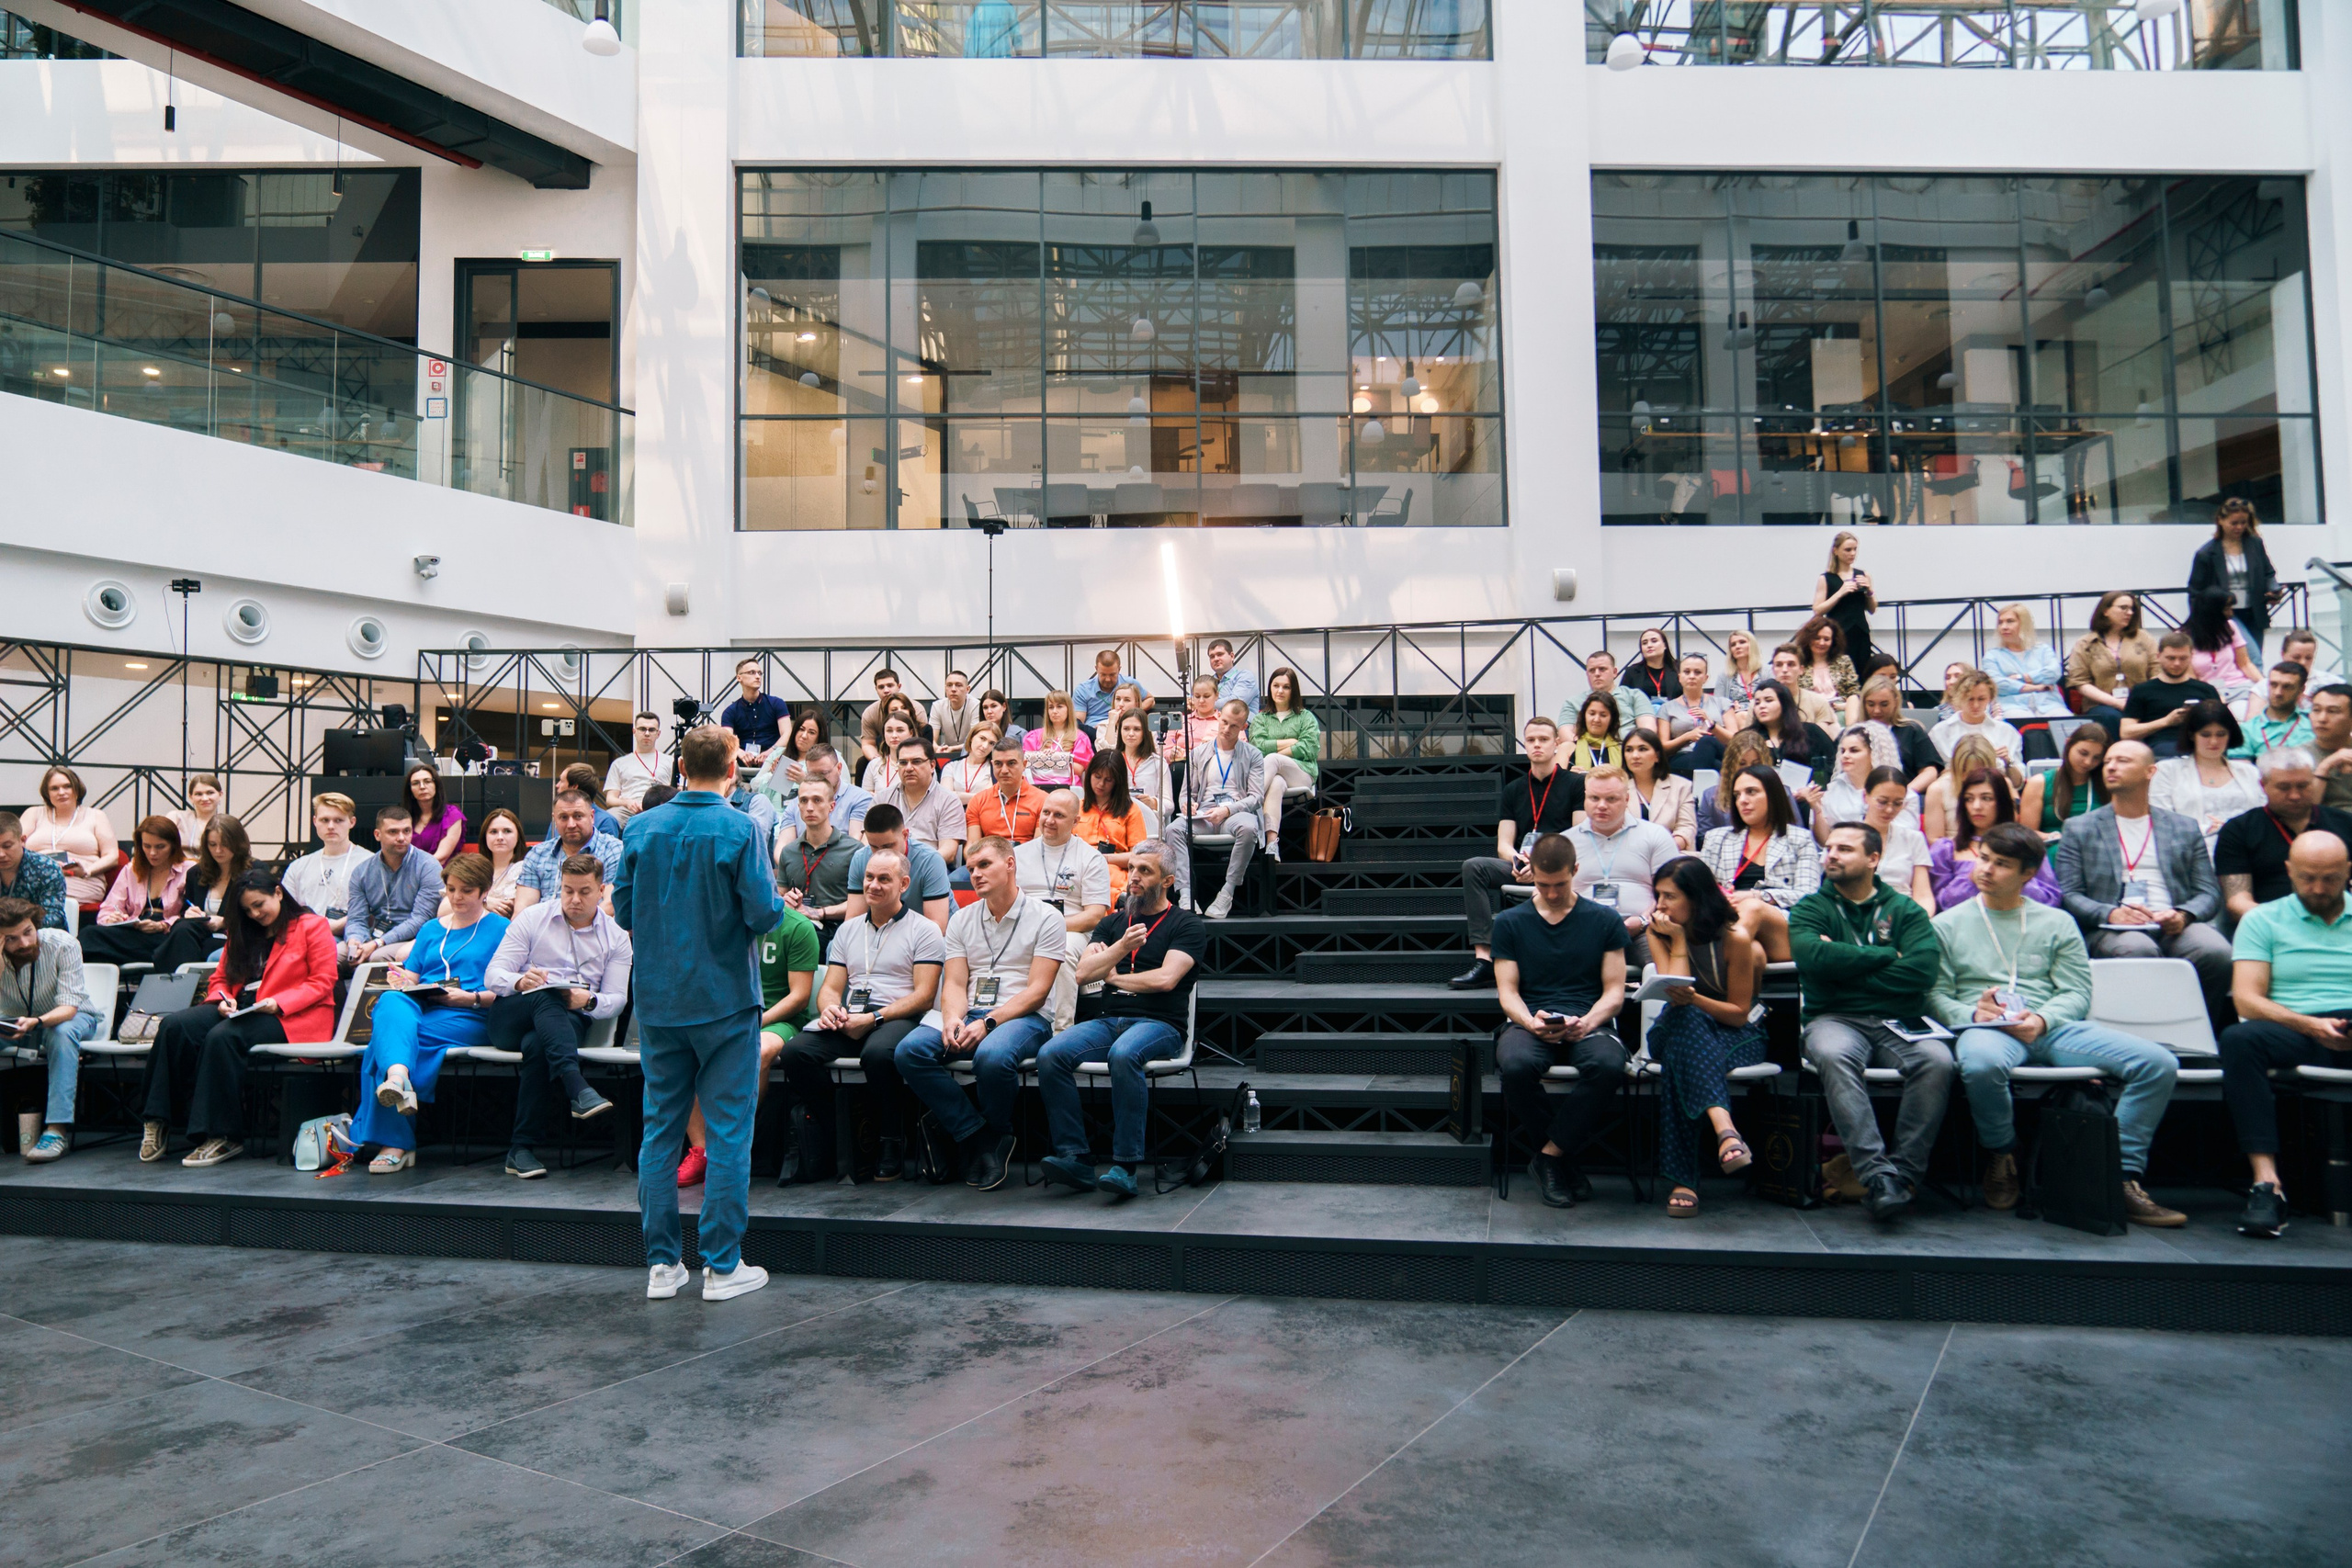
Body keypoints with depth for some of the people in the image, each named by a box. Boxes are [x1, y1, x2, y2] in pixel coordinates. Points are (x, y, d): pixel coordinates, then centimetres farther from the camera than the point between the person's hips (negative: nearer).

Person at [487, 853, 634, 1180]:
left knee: (536, 1044, -36)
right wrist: (519, 981, -23)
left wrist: (588, 1001, -20)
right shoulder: (532, 918, 10)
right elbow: (492, 975, 1)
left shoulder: (616, 938, 12)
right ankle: (577, 1089, -53)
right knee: (545, 997, -37)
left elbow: (617, 999, 4)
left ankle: (521, 1149, -31)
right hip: (511, 1017, 0)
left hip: (570, 1021, 0)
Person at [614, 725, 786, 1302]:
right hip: (724, 1000, -4)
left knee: (660, 1128, 12)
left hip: (657, 1000, 4)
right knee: (728, 1130, 3)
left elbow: (622, 911, 5)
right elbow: (764, 914, -16)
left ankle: (661, 1263, 17)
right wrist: (780, 902, 6)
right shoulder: (740, 831, -12)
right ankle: (722, 1265, 7)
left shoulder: (642, 828, 1)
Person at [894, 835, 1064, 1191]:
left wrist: (988, 1023, -19)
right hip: (968, 1013, 5)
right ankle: (974, 1135, -11)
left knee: (992, 1055, -38)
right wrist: (952, 1018, -14)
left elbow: (1037, 990, -7)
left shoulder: (1044, 919, 1)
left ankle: (995, 1136, -6)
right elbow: (954, 984, 9)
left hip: (1023, 1016, -5)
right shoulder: (961, 920, 17)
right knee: (909, 1051, -23)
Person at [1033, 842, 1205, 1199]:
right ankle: (1076, 1158, -21)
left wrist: (1114, 976, 6)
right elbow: (1083, 973, 10)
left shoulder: (1186, 924, 7)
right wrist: (1120, 948, -5)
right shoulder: (1113, 923, 23)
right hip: (1106, 1020, 5)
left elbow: (1165, 979, -7)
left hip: (1158, 1024, -5)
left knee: (1123, 1055, -38)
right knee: (1050, 1055, -23)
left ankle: (1125, 1166, -32)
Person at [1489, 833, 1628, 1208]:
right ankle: (1569, 1152, -10)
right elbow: (1507, 991, 7)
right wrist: (1530, 1021, -16)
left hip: (1589, 1022, 0)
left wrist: (1588, 1022, -14)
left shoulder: (1605, 920, 12)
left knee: (1608, 1064, -37)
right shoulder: (1509, 922, 13)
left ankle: (1549, 1157, -17)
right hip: (1529, 1020, 0)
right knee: (1516, 1065, -36)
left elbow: (1614, 991, 7)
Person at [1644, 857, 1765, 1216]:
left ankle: (1683, 1178, -46)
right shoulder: (1659, 932, 0)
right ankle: (1724, 1129, -56)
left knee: (1681, 1057, -38)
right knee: (1683, 1017, -38)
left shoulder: (1735, 938, -12)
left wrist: (1694, 999, -26)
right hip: (1680, 1029, 2)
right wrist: (1679, 940, -15)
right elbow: (1674, 993, -13)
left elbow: (1739, 1012, -8)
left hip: (1734, 1035, -2)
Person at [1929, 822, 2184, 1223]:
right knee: (1982, 1063, -41)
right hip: (1988, 1029, -3)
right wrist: (1973, 1014, -14)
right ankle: (2002, 1156, -10)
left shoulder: (2057, 923, 20)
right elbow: (1936, 995, 7)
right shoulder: (1948, 924, 15)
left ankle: (2124, 1178, -11)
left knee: (2158, 1063, -19)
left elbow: (2077, 993, 9)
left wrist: (2042, 1019, -12)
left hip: (2054, 1026, 3)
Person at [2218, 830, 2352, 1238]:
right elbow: (2247, 1000, 4)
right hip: (2296, 1034, 0)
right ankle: (2267, 1182, -38)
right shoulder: (2263, 920, 16)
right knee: (2238, 1039, -35)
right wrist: (2309, 1024, -15)